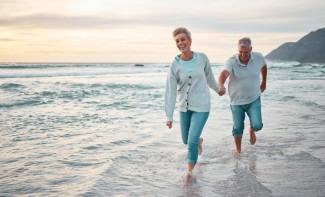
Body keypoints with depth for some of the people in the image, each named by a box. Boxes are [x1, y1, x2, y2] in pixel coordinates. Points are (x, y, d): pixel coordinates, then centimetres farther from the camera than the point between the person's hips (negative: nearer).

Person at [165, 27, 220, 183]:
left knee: (192, 141, -7)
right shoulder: (174, 65, -11)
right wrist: (169, 116, -13)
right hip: (184, 107, 2)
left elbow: (209, 76, 10)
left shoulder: (202, 58, -9)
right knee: (186, 140, 16)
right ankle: (199, 141, 52)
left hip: (201, 106, -2)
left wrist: (217, 89, 25)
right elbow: (170, 92, -11)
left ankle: (189, 171, 15)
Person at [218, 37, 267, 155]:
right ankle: (238, 150, 32)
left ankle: (251, 131, 28)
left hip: (254, 99, 1)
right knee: (238, 128, 6)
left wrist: (264, 82, 21)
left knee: (257, 125, -11)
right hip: (237, 101, -1)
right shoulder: (232, 61, -21)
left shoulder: (258, 58, -11)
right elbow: (224, 74, -39)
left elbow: (264, 66, 13)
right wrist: (221, 86, -60)